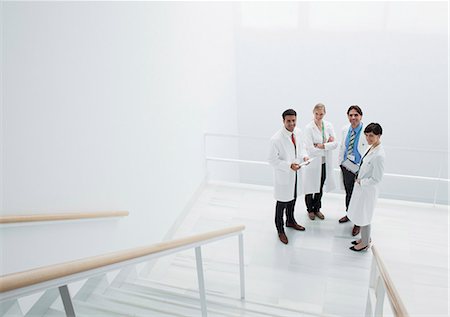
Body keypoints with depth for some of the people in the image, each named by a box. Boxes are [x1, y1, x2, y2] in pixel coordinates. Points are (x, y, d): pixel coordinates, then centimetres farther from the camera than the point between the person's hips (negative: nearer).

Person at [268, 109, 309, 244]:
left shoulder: (298, 132, -5)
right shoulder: (276, 139, -26)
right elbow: (272, 160, -21)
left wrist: (304, 156, -8)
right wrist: (289, 165, -28)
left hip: (295, 173, 7)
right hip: (283, 175, -7)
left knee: (293, 199, 25)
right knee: (282, 203, 8)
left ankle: (290, 221, 49)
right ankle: (280, 230, 27)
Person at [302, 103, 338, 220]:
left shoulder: (329, 125, 0)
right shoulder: (309, 128, -14)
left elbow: (335, 143, -5)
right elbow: (310, 148, -19)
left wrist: (322, 146, -18)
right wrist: (327, 144, -12)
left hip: (325, 162, 4)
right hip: (313, 162, -4)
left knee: (320, 188, 17)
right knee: (310, 187, 10)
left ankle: (317, 209, 36)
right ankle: (310, 209, 31)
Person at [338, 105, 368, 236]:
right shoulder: (345, 130, 0)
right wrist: (341, 162, 12)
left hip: (360, 169, -5)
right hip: (347, 167, 5)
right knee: (348, 192, 22)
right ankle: (349, 214, 44)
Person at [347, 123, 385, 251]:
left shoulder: (379, 155, -27)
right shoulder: (371, 148, 0)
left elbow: (376, 179, -23)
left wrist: (360, 182, -14)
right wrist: (359, 180, 5)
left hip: (368, 190, -9)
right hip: (362, 187, 9)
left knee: (363, 216, 8)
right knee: (361, 214, 22)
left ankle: (365, 243, 27)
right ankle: (365, 237, 41)